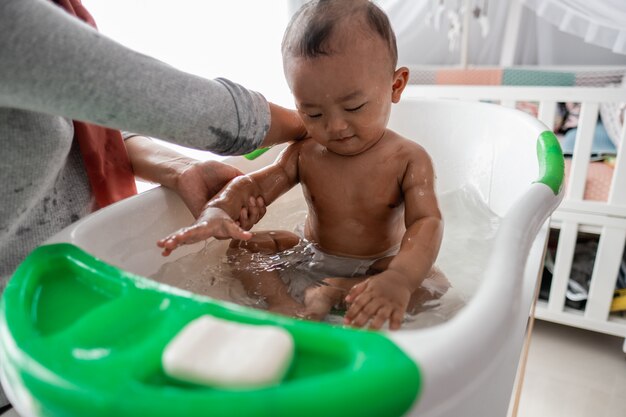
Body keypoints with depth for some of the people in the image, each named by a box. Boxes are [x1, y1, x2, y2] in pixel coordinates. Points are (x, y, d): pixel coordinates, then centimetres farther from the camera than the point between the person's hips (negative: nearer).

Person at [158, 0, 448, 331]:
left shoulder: (408, 159, -21)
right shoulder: (304, 154, -11)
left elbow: (426, 222, -31)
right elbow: (254, 184, -13)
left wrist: (399, 278, -53)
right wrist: (216, 212, -37)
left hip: (376, 266, -2)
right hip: (310, 255, 3)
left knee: (434, 283, -26)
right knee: (242, 247, -7)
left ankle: (333, 292, -25)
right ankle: (285, 305, -27)